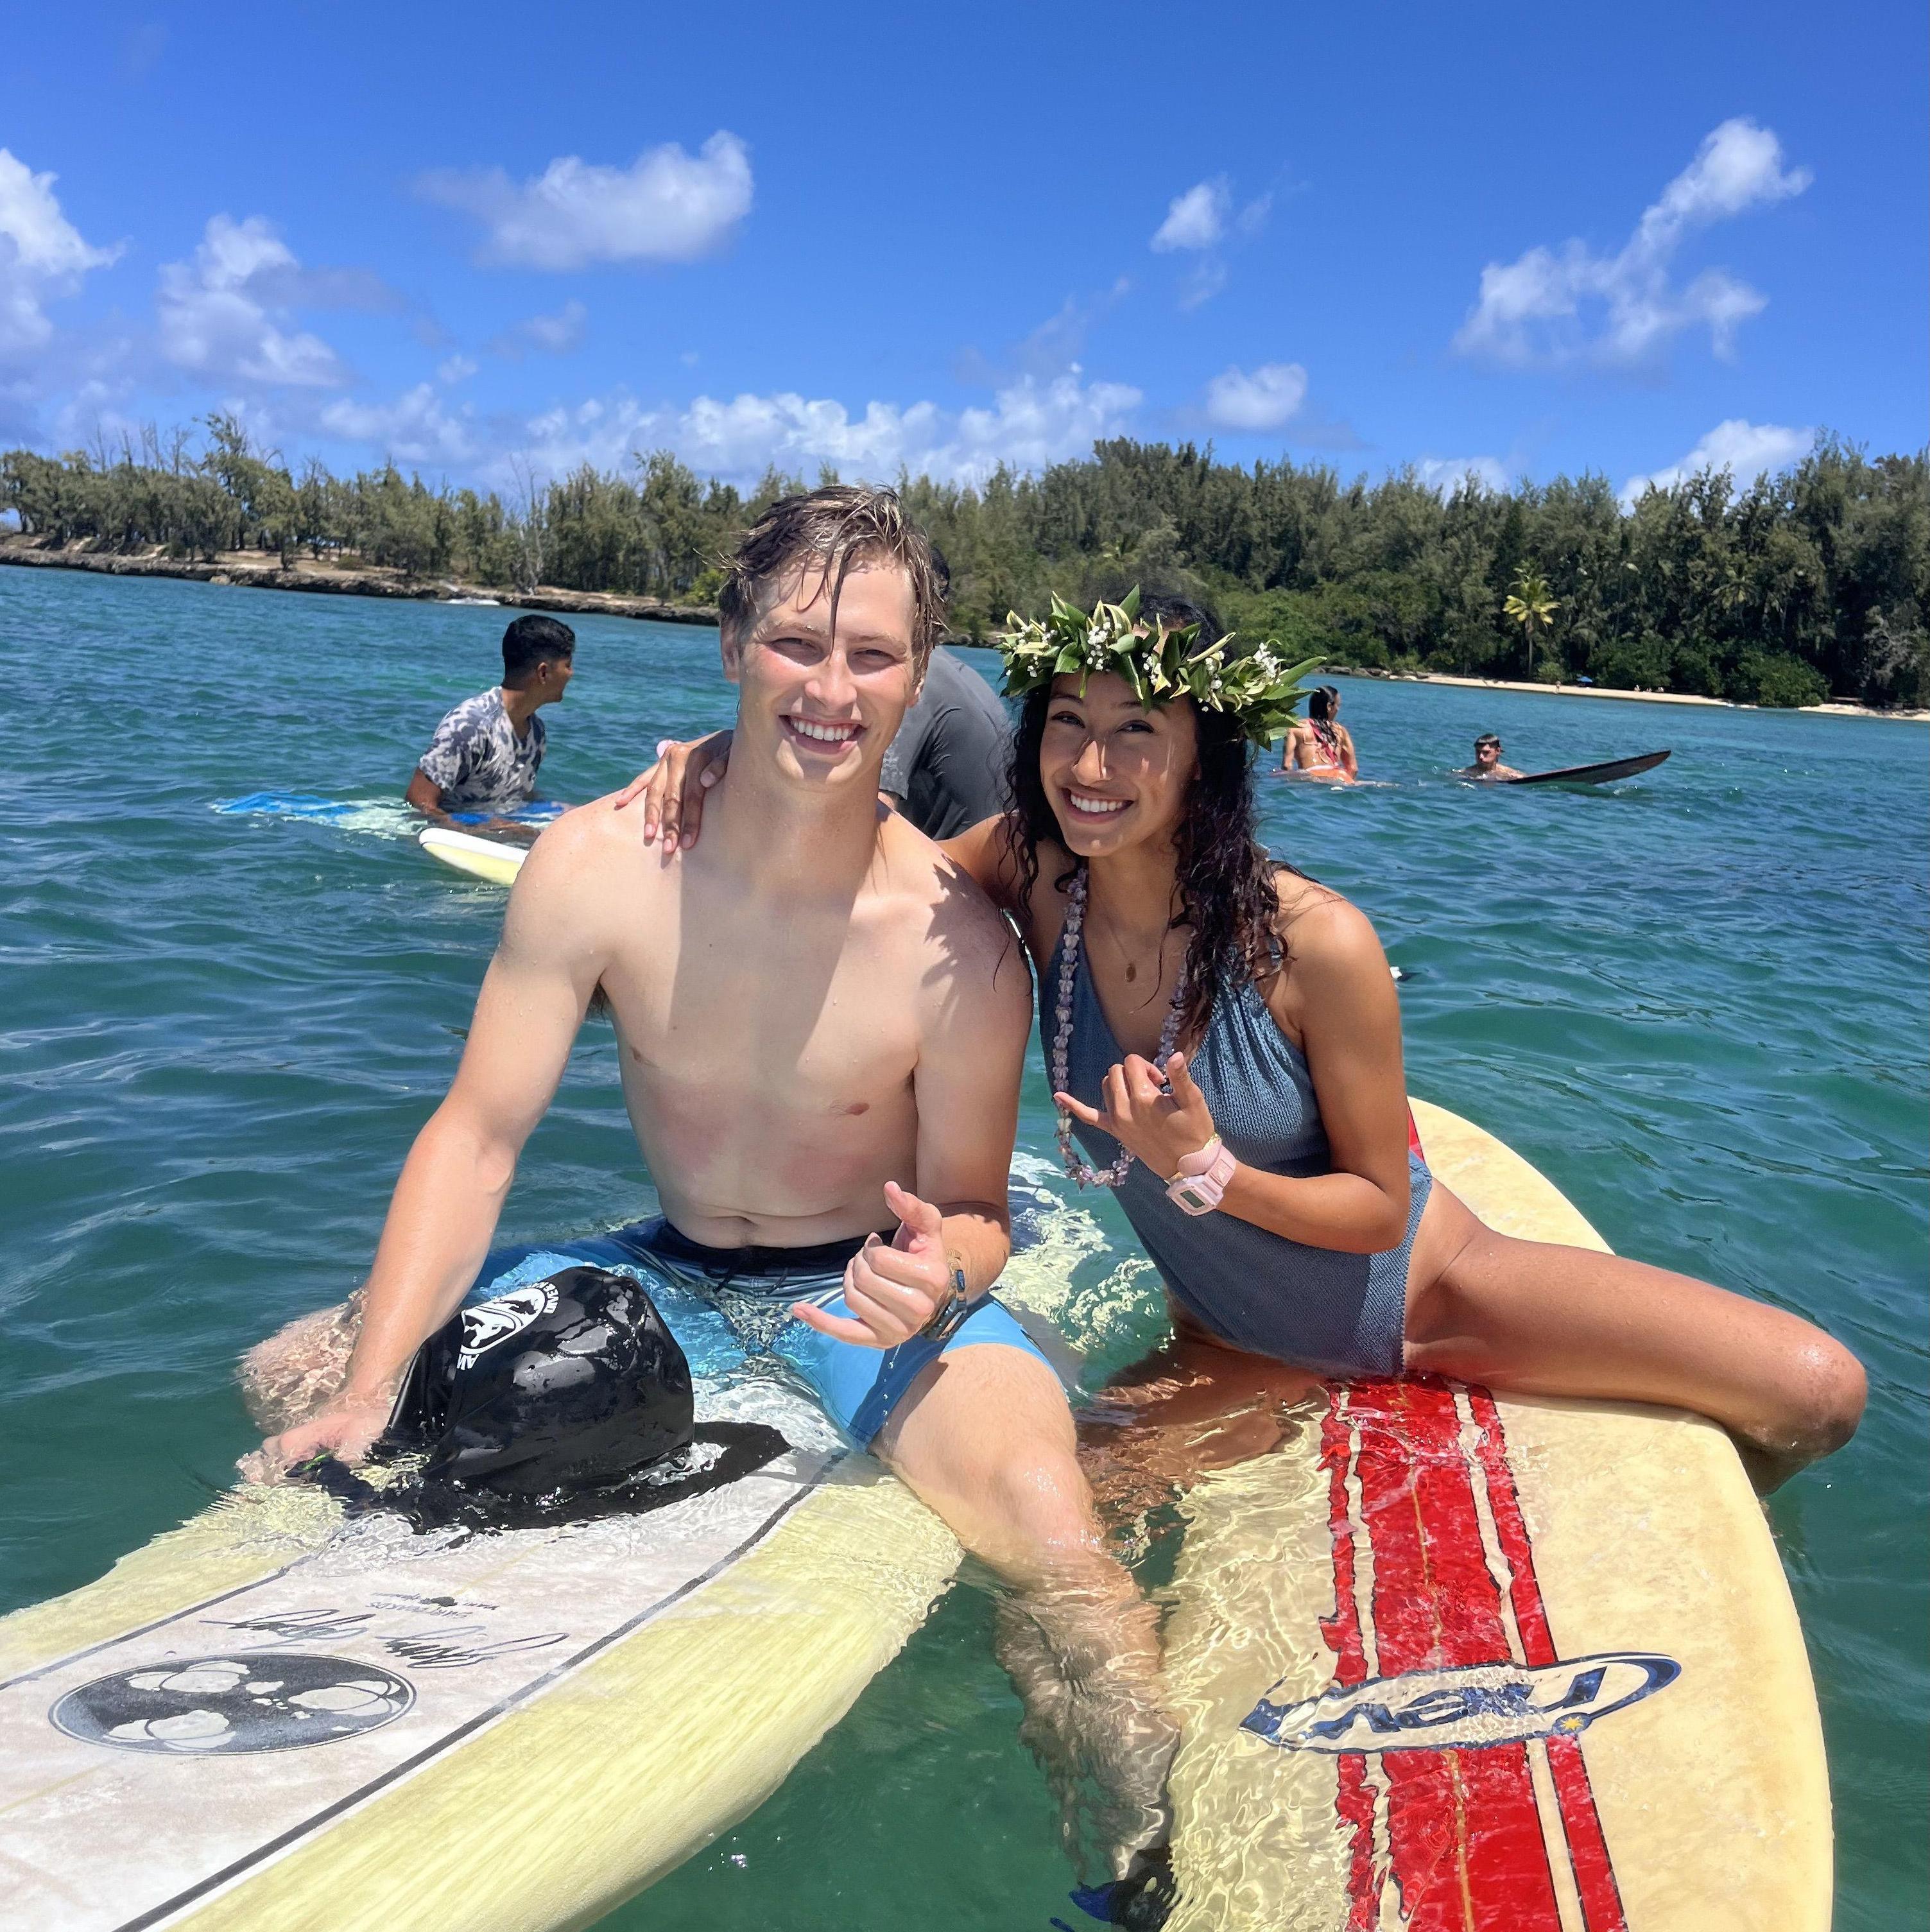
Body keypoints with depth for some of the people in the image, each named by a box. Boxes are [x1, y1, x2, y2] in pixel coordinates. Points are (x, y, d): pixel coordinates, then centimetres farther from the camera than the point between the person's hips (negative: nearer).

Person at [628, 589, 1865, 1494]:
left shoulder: (1318, 943, -27)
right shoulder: (1037, 876, -18)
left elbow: (1380, 1207, -17)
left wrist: (1207, 1173, -32)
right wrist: (723, 759, -24)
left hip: (1420, 1290, -3)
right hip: (1241, 1348, 3)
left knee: (1814, 1391, -14)